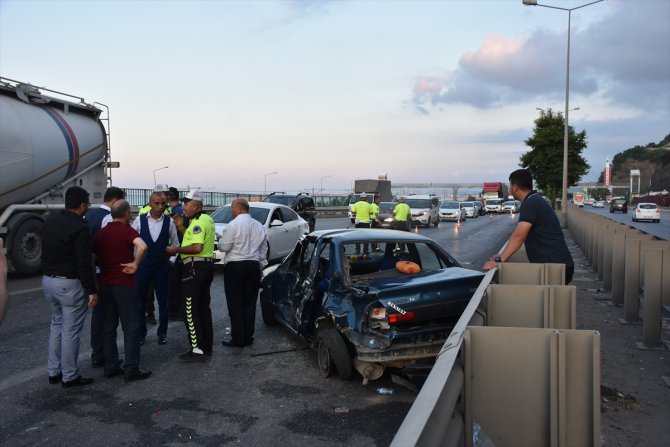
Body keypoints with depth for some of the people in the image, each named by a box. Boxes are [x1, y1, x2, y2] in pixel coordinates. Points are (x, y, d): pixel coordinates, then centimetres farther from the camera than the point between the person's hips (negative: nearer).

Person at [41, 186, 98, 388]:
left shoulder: (50, 220, 5)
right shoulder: (80, 227, -20)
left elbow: (46, 250, 16)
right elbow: (84, 263, -21)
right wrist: (91, 291, -16)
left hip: (48, 280, 8)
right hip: (69, 284, -8)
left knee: (56, 325, 20)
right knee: (71, 330, 2)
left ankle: (53, 371, 26)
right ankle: (70, 376, 11)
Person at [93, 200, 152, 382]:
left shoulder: (100, 233, 10)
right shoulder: (127, 230, -9)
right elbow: (142, 246, -29)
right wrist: (135, 264, -17)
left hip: (105, 284, 6)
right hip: (124, 284, -6)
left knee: (109, 326, 14)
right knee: (131, 327, 0)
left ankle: (111, 366, 19)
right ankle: (131, 370, 2)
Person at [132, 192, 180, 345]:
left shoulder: (169, 221, -3)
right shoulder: (139, 220, -5)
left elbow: (175, 243, 9)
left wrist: (171, 260, 4)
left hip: (162, 266, 0)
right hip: (142, 265, 0)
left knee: (163, 301, 9)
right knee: (140, 301, 7)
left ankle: (162, 333, 23)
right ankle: (141, 333, 22)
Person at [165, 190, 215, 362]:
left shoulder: (198, 221, -15)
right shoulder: (207, 219, 17)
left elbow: (197, 247, -26)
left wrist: (177, 250, -15)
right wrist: (181, 227, 14)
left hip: (195, 267, -10)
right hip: (207, 265, 10)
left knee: (191, 310, -6)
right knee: (203, 308, 15)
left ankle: (197, 350, -4)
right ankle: (207, 346, 22)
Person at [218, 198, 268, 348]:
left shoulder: (234, 224, -11)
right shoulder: (259, 226, 9)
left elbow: (224, 247, -10)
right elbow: (264, 249, 14)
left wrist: (220, 240, 10)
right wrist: (261, 265, 22)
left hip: (235, 266, -6)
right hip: (253, 266, 6)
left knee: (235, 304, 1)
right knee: (250, 304, 11)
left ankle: (238, 339, 3)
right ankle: (248, 337, 16)